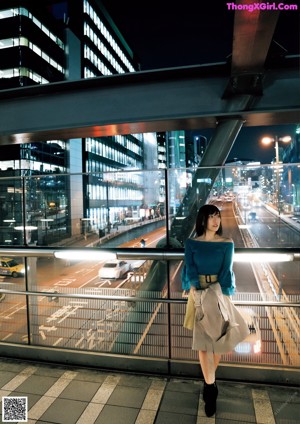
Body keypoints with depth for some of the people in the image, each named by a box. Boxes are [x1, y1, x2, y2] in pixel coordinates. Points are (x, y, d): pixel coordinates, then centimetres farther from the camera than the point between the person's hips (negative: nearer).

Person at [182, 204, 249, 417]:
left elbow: (226, 271, -7)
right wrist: (195, 291, -21)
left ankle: (209, 380, 31)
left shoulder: (227, 244, -1)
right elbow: (190, 269, -6)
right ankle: (210, 387, 9)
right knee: (203, 339, -1)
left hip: (220, 292, 1)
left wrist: (218, 295, -18)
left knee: (218, 337, 8)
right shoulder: (191, 243, -1)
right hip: (199, 292, 0)